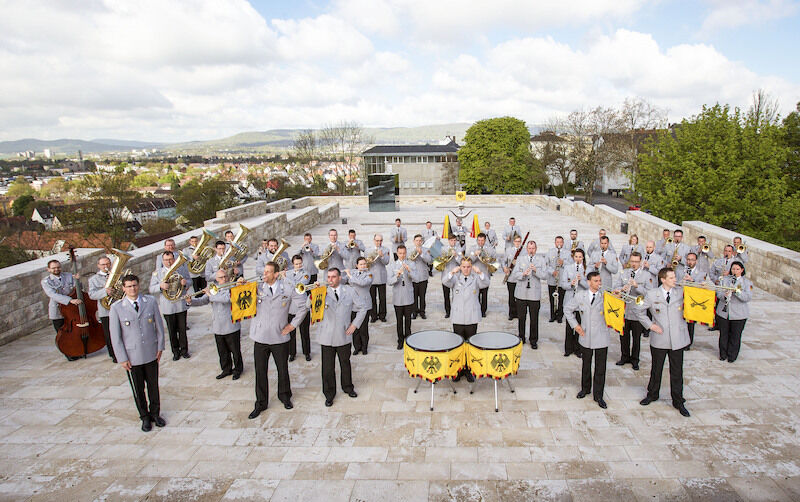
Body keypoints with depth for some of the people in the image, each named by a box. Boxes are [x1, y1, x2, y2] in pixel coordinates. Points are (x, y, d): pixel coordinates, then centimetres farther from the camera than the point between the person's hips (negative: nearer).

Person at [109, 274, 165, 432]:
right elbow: (115, 336, -6)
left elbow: (159, 325, 4)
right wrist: (122, 359, -7)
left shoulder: (151, 301, -4)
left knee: (153, 385, 14)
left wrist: (160, 347, 2)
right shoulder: (116, 308, -9)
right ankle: (145, 417, 31)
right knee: (138, 389, 12)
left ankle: (155, 413, 34)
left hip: (151, 353, 1)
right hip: (132, 357, -1)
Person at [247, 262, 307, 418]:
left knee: (283, 369, 14)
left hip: (280, 337, 0)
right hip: (260, 338, 0)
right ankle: (261, 403, 25)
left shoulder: (287, 289, -4)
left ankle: (284, 396, 38)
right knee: (260, 371, 7)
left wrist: (293, 324, 1)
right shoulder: (257, 288, -2)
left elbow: (303, 306, 4)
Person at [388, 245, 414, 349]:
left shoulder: (410, 264, 0)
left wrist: (409, 270, -32)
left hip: (408, 297, 0)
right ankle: (400, 340, 20)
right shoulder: (392, 265, -1)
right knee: (399, 320, 8)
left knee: (408, 319, 9)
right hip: (397, 298, 0)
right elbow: (389, 282, -10)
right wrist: (397, 275, -29)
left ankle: (408, 337, 25)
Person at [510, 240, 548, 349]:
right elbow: (514, 274, -2)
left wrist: (535, 270, -24)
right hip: (521, 293, 1)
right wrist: (523, 274, -21)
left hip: (535, 294, -1)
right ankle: (521, 338, 25)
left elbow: (544, 275, -7)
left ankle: (533, 340, 17)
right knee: (521, 317, 9)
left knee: (534, 319, 4)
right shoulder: (520, 259, 7)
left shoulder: (541, 260, 4)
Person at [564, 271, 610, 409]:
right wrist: (575, 325, 4)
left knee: (600, 367, 4)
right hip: (586, 337, 2)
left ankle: (598, 395, 17)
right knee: (586, 365, 16)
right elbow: (567, 309, 11)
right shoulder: (580, 296, 0)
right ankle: (585, 388, 36)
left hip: (601, 337, -1)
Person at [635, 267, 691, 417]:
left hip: (677, 339, 1)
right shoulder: (652, 294, -2)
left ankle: (678, 401, 22)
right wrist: (650, 325, -4)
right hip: (659, 339, 0)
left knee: (677, 372, 8)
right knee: (656, 369, 14)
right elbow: (639, 312, 5)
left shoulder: (681, 292, 1)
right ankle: (652, 394, 34)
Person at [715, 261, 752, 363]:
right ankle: (723, 354, 23)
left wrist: (736, 291, -25)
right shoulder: (725, 279, 7)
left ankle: (732, 356, 18)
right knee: (723, 334, 9)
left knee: (735, 335, 5)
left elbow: (748, 297, -12)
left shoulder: (747, 282, 0)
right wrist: (724, 295, -22)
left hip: (739, 314, -2)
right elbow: (719, 293, 0)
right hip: (723, 312, 2)